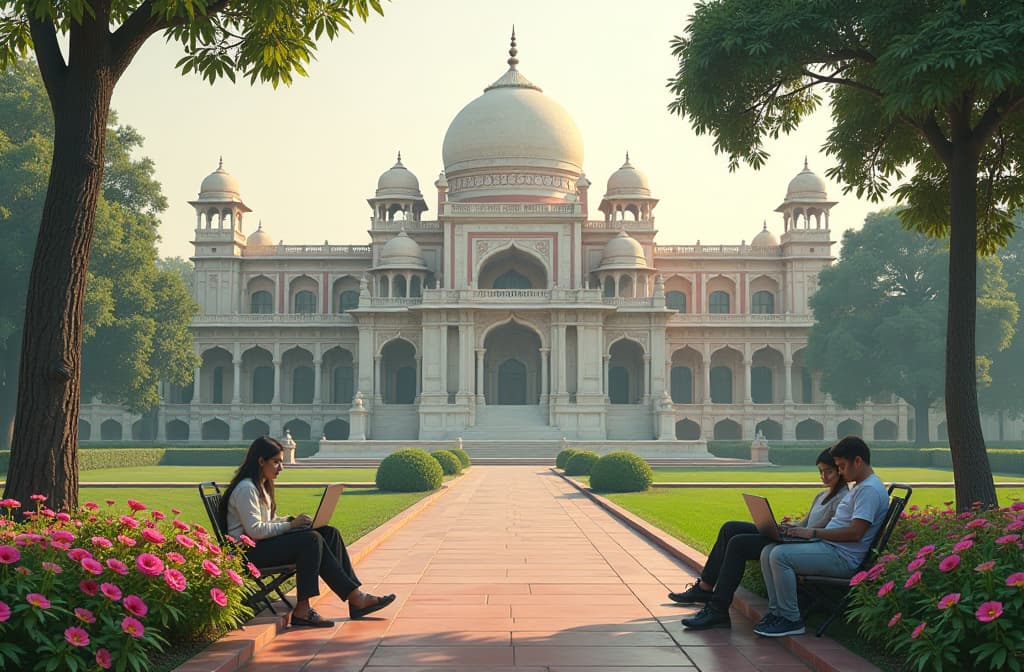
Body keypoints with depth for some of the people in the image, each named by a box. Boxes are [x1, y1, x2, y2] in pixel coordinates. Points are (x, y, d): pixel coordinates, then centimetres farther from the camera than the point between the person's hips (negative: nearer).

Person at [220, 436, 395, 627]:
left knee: (329, 533, -7)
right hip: (249, 551, -10)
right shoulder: (246, 489, -14)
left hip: (265, 543, 10)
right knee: (311, 540, -29)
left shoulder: (262, 486, 18)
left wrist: (291, 520, 2)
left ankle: (355, 597, -14)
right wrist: (291, 524, -17)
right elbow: (254, 531, -21)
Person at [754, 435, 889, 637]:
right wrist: (803, 530, 11)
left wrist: (813, 533, -16)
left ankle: (791, 620, -14)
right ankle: (777, 611, 4)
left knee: (780, 555, -24)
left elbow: (855, 533, -22)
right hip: (830, 549, 11)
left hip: (842, 558, -11)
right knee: (768, 552, 2)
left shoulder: (870, 489, -13)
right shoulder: (860, 487, 21)